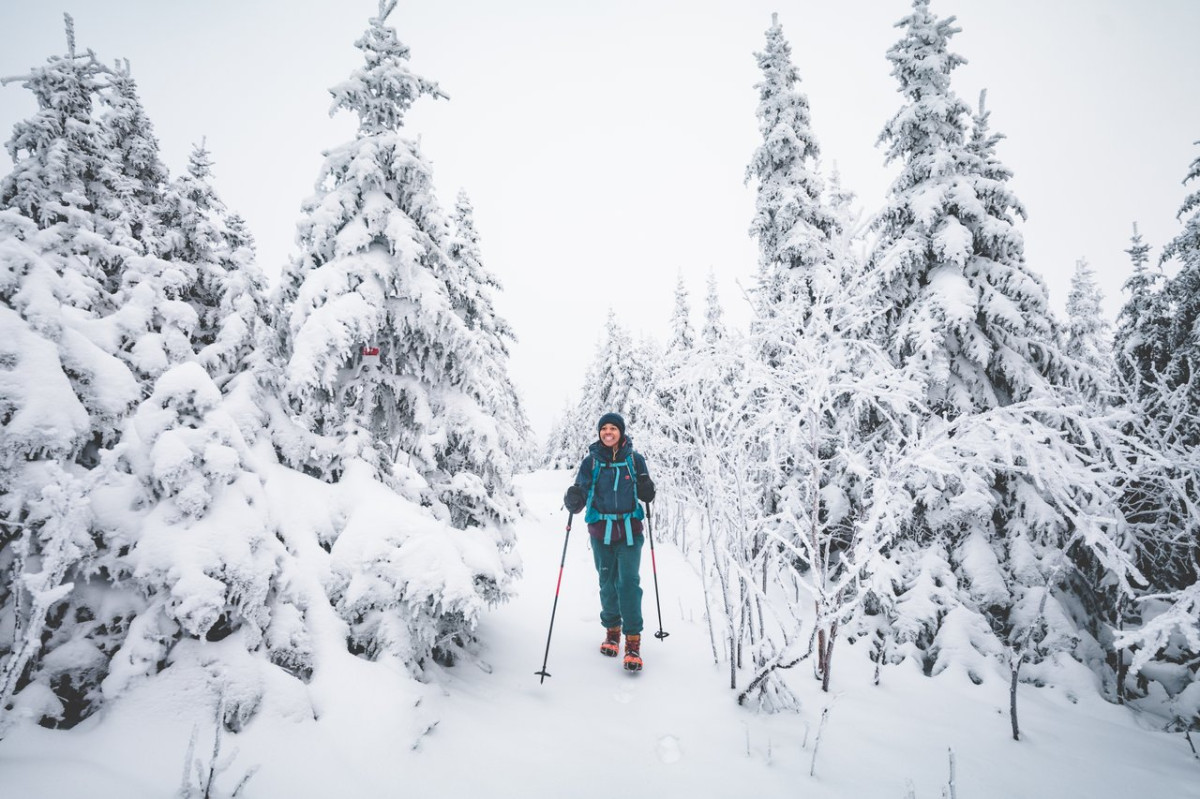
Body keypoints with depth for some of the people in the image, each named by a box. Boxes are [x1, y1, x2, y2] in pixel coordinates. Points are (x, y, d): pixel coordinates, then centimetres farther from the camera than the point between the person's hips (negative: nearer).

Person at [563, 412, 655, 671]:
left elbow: (646, 496, 8)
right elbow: (578, 501, 0)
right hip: (601, 531, 1)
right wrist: (573, 500, -23)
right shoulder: (591, 461, -1)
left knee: (629, 582, -7)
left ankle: (633, 641, 2)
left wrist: (647, 490, -15)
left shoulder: (635, 459, 0)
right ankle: (612, 630, 31)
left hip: (629, 530, -1)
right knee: (607, 582, 11)